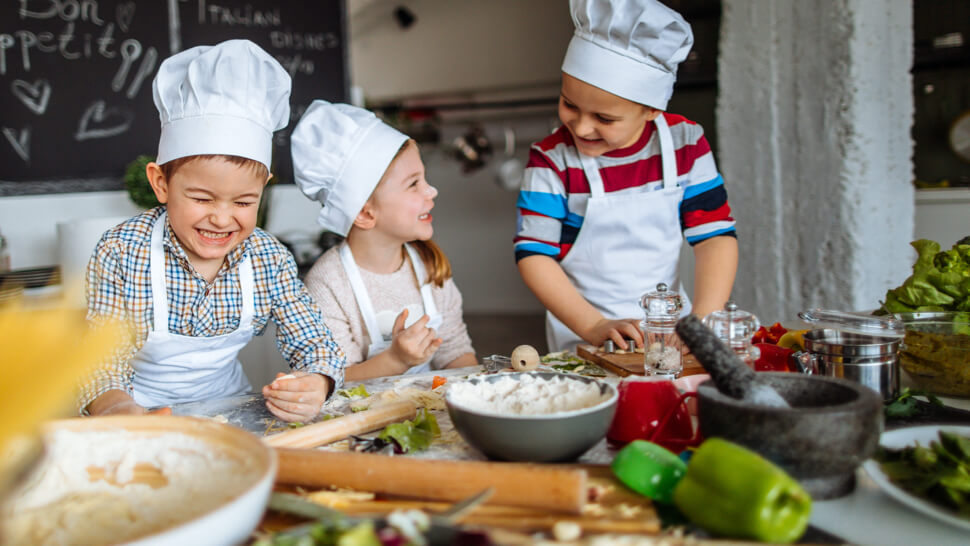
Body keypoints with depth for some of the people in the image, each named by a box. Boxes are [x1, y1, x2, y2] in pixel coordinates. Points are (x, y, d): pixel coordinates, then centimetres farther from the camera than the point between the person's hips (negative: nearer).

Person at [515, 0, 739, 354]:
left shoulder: (685, 143, -3)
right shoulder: (552, 159, -10)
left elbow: (715, 235, -1)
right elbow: (533, 254, -11)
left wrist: (702, 321, -13)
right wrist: (594, 327, -20)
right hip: (582, 338, -3)